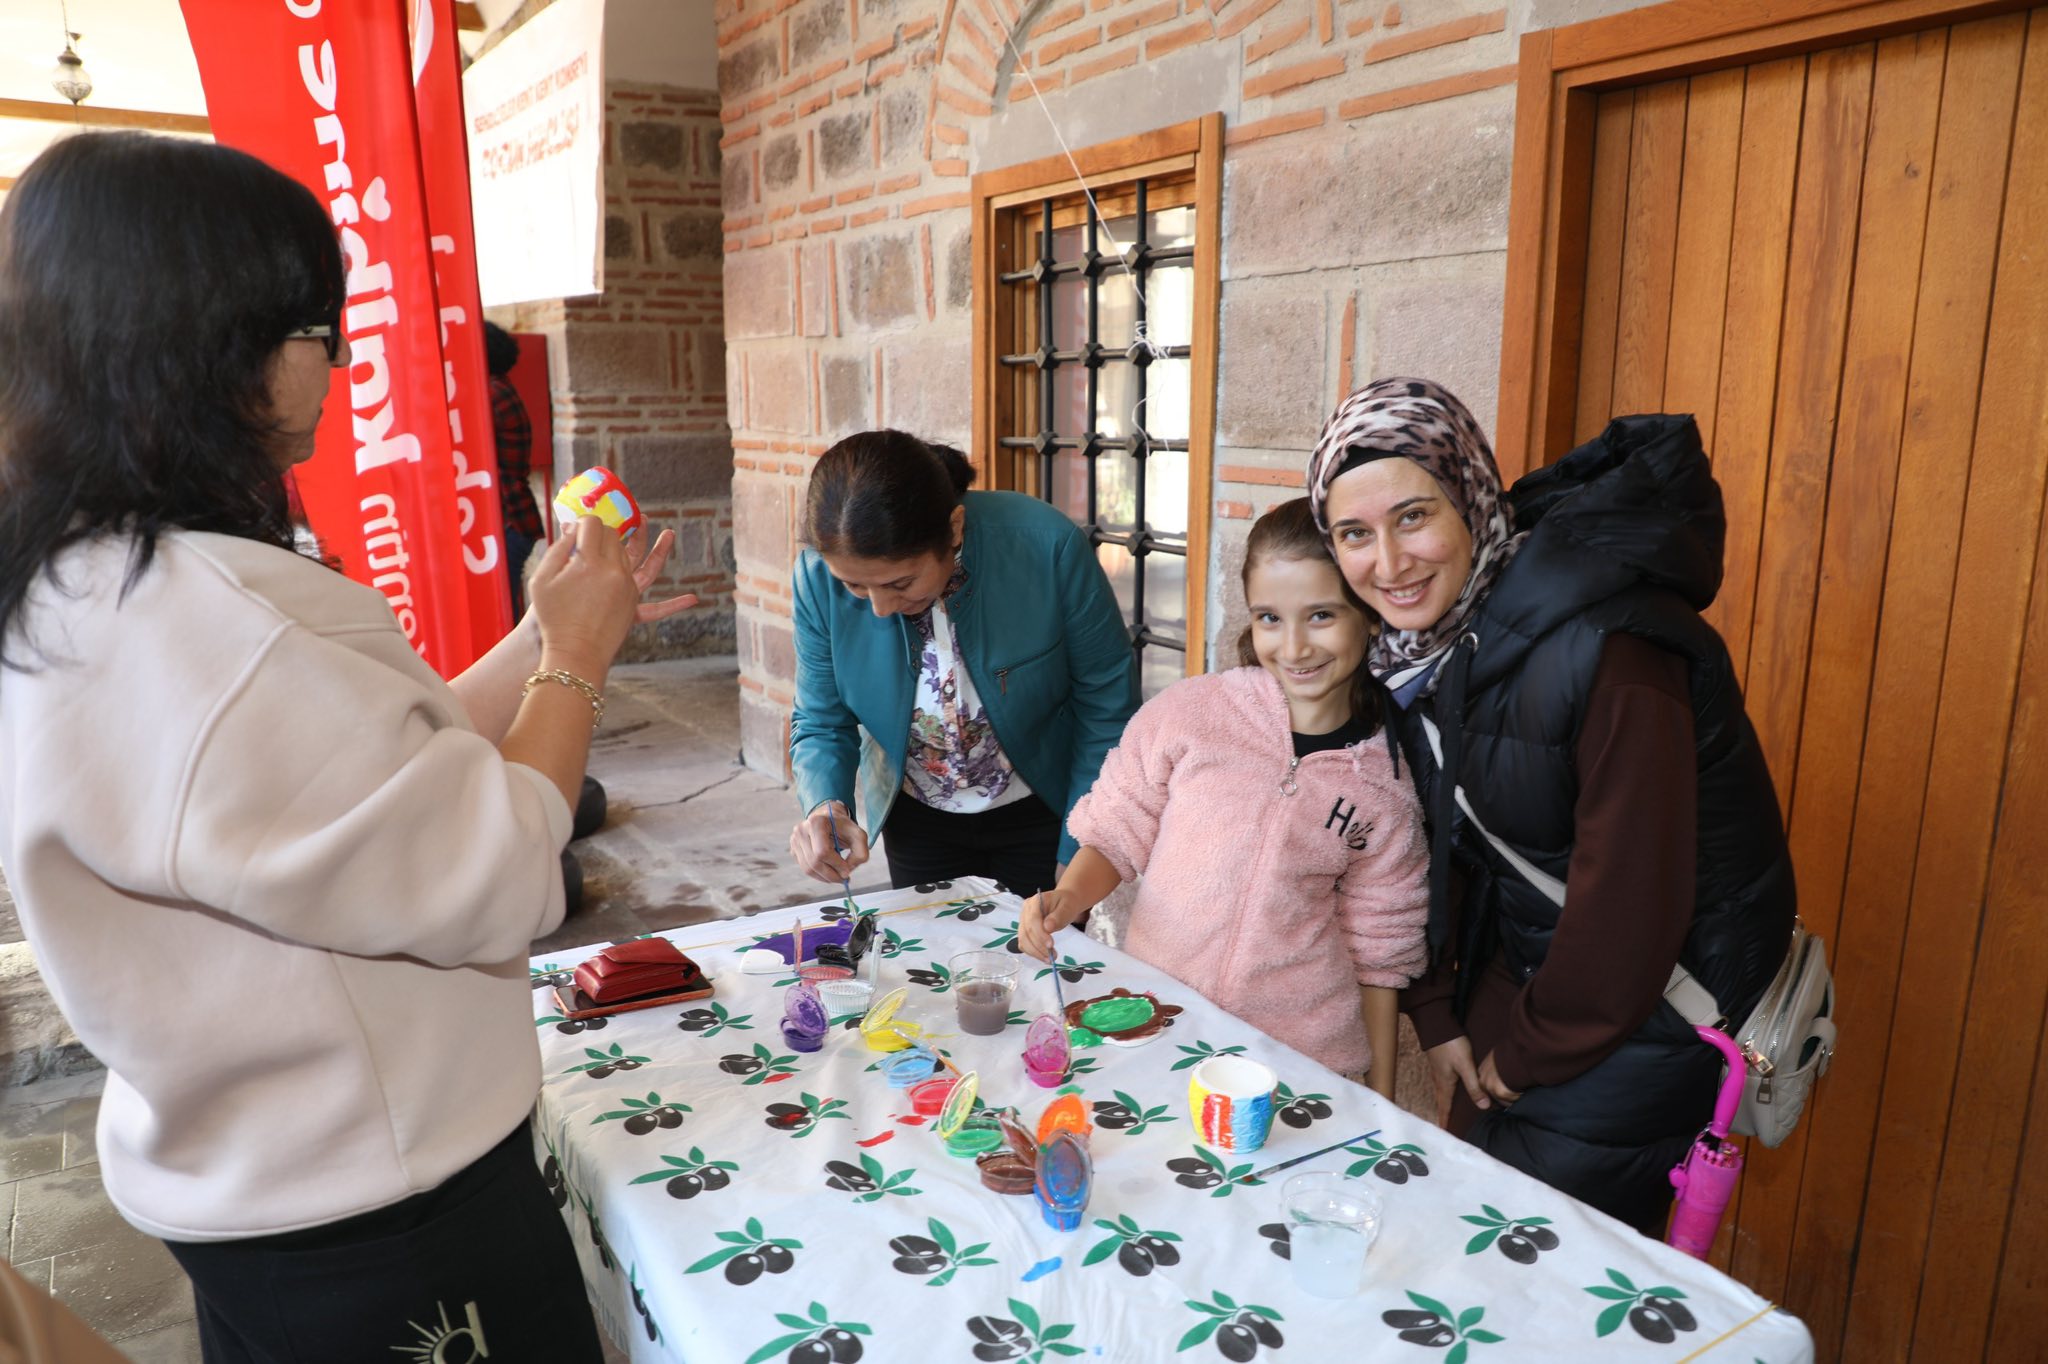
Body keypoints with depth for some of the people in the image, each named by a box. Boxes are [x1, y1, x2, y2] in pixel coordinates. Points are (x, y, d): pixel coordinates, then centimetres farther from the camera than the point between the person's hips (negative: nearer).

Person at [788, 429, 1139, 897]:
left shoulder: (1047, 547, -30)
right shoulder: (820, 576, -22)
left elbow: (1108, 707, -17)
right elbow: (821, 723, -8)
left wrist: (1077, 859, -15)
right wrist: (824, 805, -29)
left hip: (1040, 813, -2)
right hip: (917, 821, 2)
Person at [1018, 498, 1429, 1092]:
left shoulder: (1388, 784, -5)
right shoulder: (1186, 713, -10)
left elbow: (1378, 952, 4)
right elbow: (1114, 836, 1)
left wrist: (1381, 1106, 6)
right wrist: (1068, 899, -18)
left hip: (1302, 1059, 0)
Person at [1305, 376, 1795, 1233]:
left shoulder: (1602, 646, -29)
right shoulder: (1416, 640, -4)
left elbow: (1631, 897, -24)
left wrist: (1530, 1052, -10)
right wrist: (1437, 1015, 5)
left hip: (1653, 996, -7)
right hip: (1522, 960, 7)